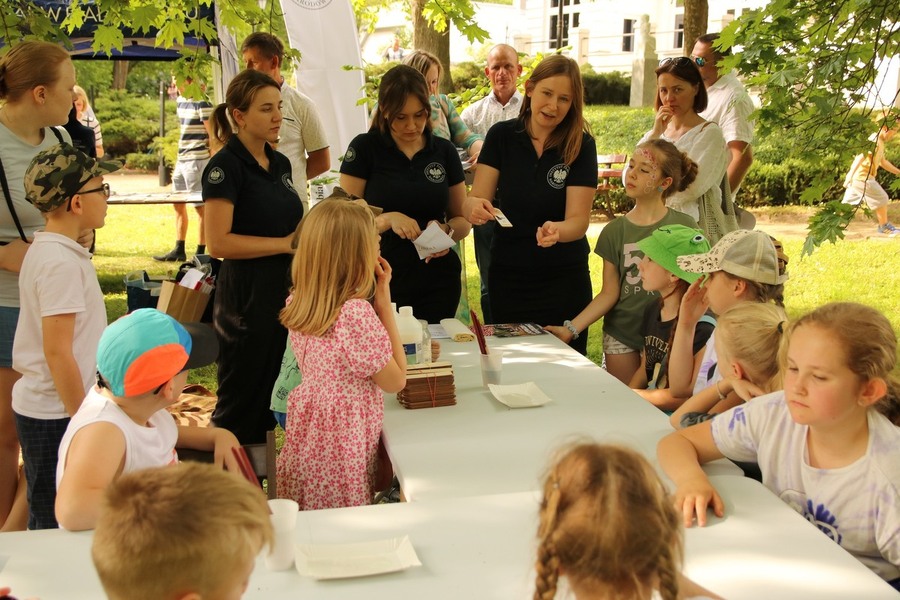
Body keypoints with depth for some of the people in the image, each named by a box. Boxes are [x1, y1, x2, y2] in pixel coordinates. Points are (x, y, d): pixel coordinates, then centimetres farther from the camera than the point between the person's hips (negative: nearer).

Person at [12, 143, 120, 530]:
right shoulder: (62, 262, -21)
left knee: (46, 522, 19)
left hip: (37, 407, 9)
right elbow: (58, 352, -22)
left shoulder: (43, 250, 8)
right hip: (56, 415, -9)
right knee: (57, 527, 2)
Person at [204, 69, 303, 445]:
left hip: (284, 291, 8)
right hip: (247, 297, -8)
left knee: (271, 399, 16)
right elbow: (218, 242, -20)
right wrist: (285, 244, -17)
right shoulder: (226, 166, -12)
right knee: (242, 403, 2)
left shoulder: (280, 163, 13)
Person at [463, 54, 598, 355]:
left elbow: (579, 220, -13)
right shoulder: (502, 136, -3)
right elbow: (474, 199, -7)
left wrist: (556, 230, -35)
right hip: (507, 276, 1)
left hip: (564, 279, -1)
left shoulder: (581, 145, -8)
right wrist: (475, 207, -30)